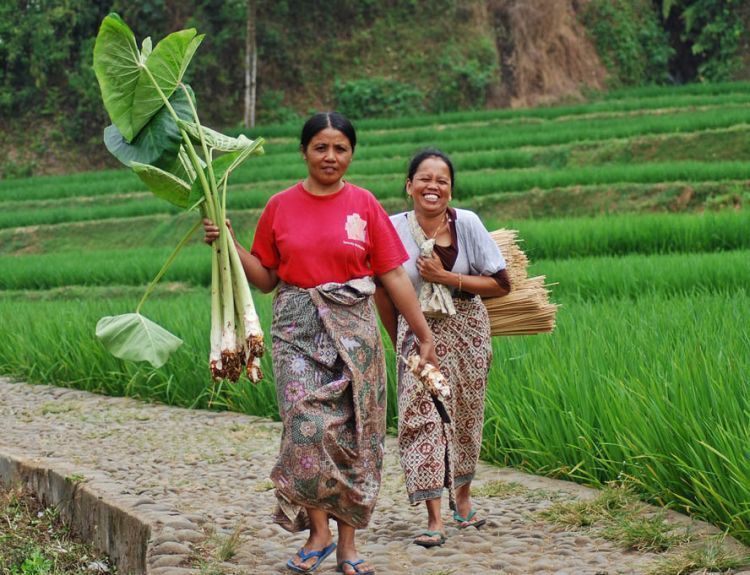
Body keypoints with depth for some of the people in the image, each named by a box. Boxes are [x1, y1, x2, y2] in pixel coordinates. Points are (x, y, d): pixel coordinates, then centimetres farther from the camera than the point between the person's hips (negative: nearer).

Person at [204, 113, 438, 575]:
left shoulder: (364, 205, 2)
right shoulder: (280, 207, 5)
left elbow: (394, 276, 3)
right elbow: (266, 278, 10)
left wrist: (424, 334, 0)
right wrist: (230, 245, -4)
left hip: (353, 329, 0)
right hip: (298, 329, 0)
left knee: (353, 433, 1)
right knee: (307, 427, -15)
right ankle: (319, 531, -2)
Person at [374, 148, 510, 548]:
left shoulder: (467, 224, -11)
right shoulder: (394, 229, -10)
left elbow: (501, 285, -9)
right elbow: (382, 290, 2)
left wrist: (447, 278, -17)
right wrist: (400, 342, 6)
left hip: (466, 333, 1)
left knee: (466, 416, 11)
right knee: (421, 415, -11)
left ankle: (462, 494, 36)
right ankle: (434, 518, -11)